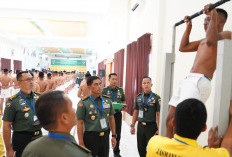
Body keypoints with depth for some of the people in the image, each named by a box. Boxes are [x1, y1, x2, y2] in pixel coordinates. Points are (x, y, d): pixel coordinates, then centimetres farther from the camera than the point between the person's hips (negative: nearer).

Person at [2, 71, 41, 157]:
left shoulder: (39, 97, 0)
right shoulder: (13, 101, -13)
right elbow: (6, 127, -11)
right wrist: (9, 149, -10)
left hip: (39, 137, 5)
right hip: (22, 139, -5)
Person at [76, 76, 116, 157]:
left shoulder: (108, 100, 2)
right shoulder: (83, 103, -12)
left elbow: (111, 118, 9)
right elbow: (80, 124, -10)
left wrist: (113, 136, 9)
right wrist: (81, 143, -9)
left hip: (105, 136, 4)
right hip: (90, 138, -4)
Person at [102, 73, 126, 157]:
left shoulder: (120, 90, 5)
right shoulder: (104, 90, -6)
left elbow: (123, 101, 15)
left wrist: (123, 106, -5)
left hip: (118, 114, 3)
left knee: (117, 134, 14)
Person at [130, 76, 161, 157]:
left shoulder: (156, 98, -7)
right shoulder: (138, 97, 5)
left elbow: (159, 114, -8)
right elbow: (135, 112, 10)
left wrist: (159, 129, -11)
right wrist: (132, 125, 8)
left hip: (151, 126, -4)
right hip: (140, 126, 4)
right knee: (140, 148, 14)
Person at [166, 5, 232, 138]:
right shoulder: (203, 41, 27)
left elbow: (211, 41, -21)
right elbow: (183, 47, 31)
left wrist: (213, 16, -12)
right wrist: (189, 27, 33)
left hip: (199, 82, -9)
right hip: (188, 81, 9)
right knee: (170, 121, 8)